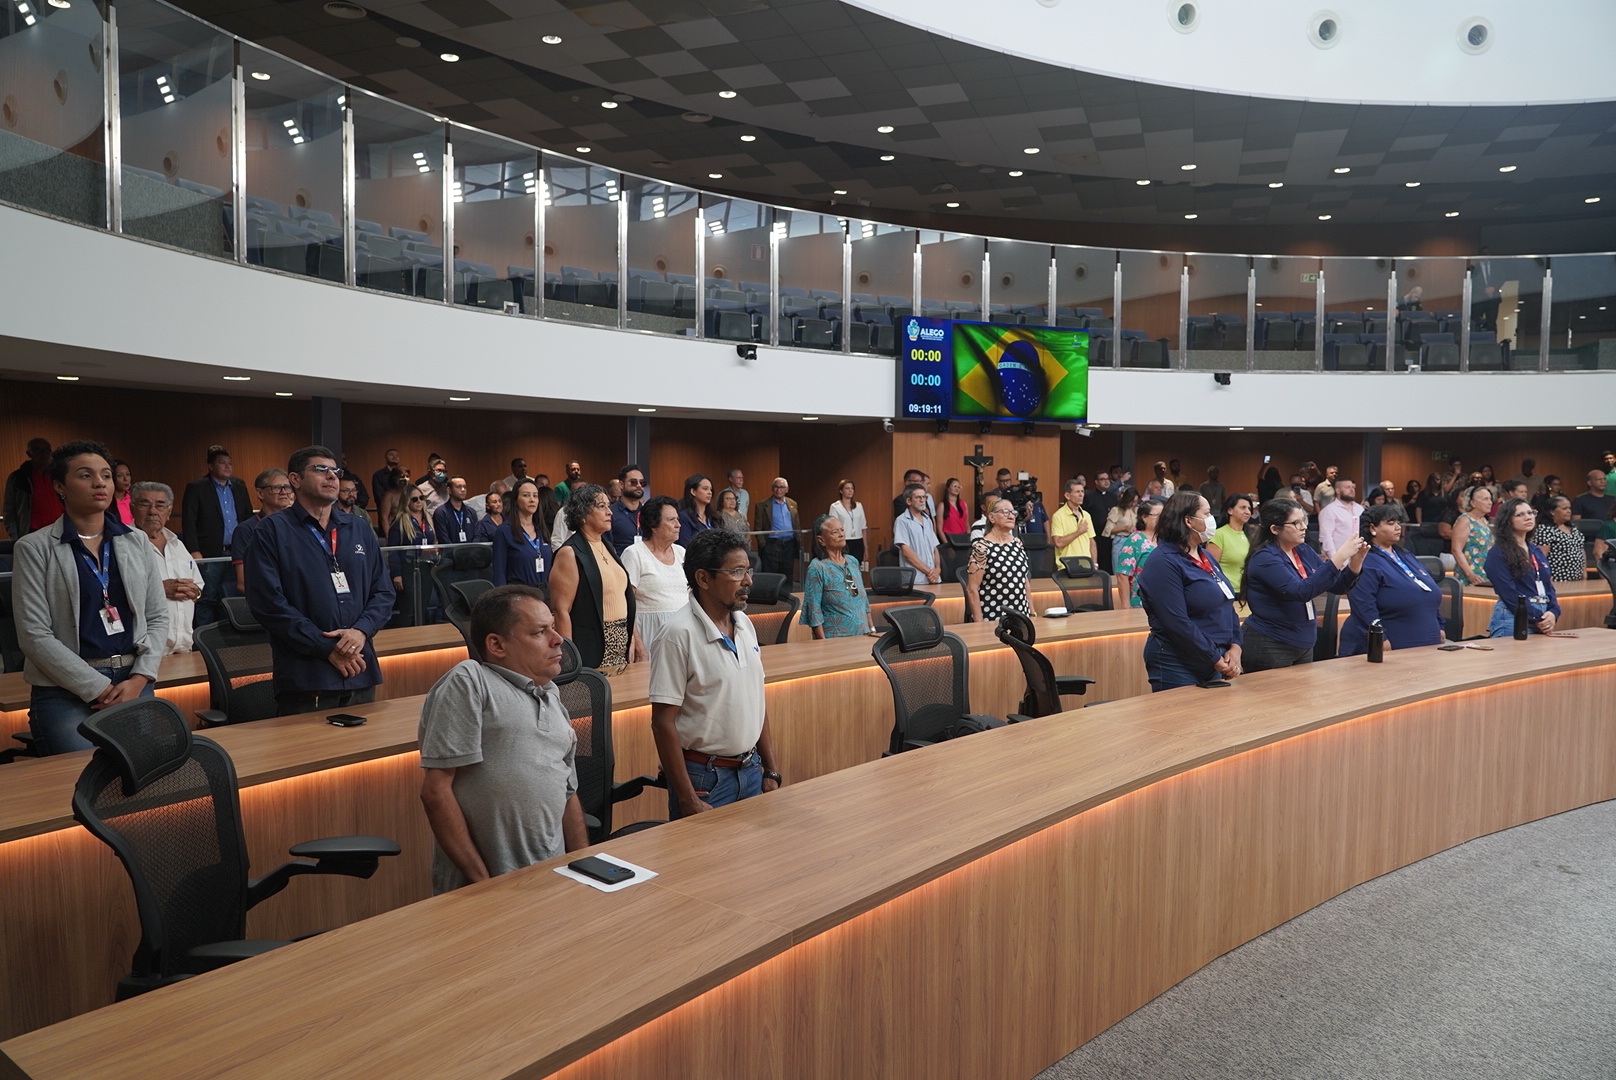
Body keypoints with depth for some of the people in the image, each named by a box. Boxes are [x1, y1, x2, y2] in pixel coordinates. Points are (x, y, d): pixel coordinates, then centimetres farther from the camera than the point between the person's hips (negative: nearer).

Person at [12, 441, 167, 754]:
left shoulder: (136, 543, 10)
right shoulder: (34, 549, -2)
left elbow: (158, 618, 9)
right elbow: (34, 635, -8)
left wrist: (139, 680, -7)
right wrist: (99, 689, -13)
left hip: (135, 683, 3)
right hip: (64, 691, -3)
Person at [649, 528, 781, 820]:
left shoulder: (745, 625, 6)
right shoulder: (679, 635, -16)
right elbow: (663, 722, -17)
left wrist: (771, 770, 11)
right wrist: (688, 801, -17)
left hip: (751, 770, 7)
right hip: (704, 777, -7)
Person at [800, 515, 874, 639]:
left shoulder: (853, 561, 8)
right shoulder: (817, 568, -11)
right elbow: (813, 609, -12)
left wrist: (871, 629, 11)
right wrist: (822, 642, -15)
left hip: (862, 634, 6)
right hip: (834, 639, -6)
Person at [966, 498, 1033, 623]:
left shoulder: (1018, 543, 10)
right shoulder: (982, 548, -10)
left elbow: (1025, 582, 16)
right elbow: (972, 589, -12)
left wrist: (1032, 612, 12)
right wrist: (979, 624, -15)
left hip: (1022, 617, 6)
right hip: (993, 619, -6)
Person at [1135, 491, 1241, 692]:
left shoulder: (1205, 557, 13)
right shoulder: (1164, 563, -16)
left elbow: (1228, 605, 15)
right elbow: (1178, 624, -22)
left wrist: (1235, 647, -1)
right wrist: (1215, 659, -17)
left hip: (1215, 665, 9)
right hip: (1178, 668, -8)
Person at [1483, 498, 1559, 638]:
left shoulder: (1537, 551, 17)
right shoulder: (1498, 553, -7)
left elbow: (1549, 586, 14)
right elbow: (1509, 593, -14)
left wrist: (1553, 613, -4)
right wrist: (1537, 618, -16)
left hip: (1543, 618, 7)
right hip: (1512, 619, -7)